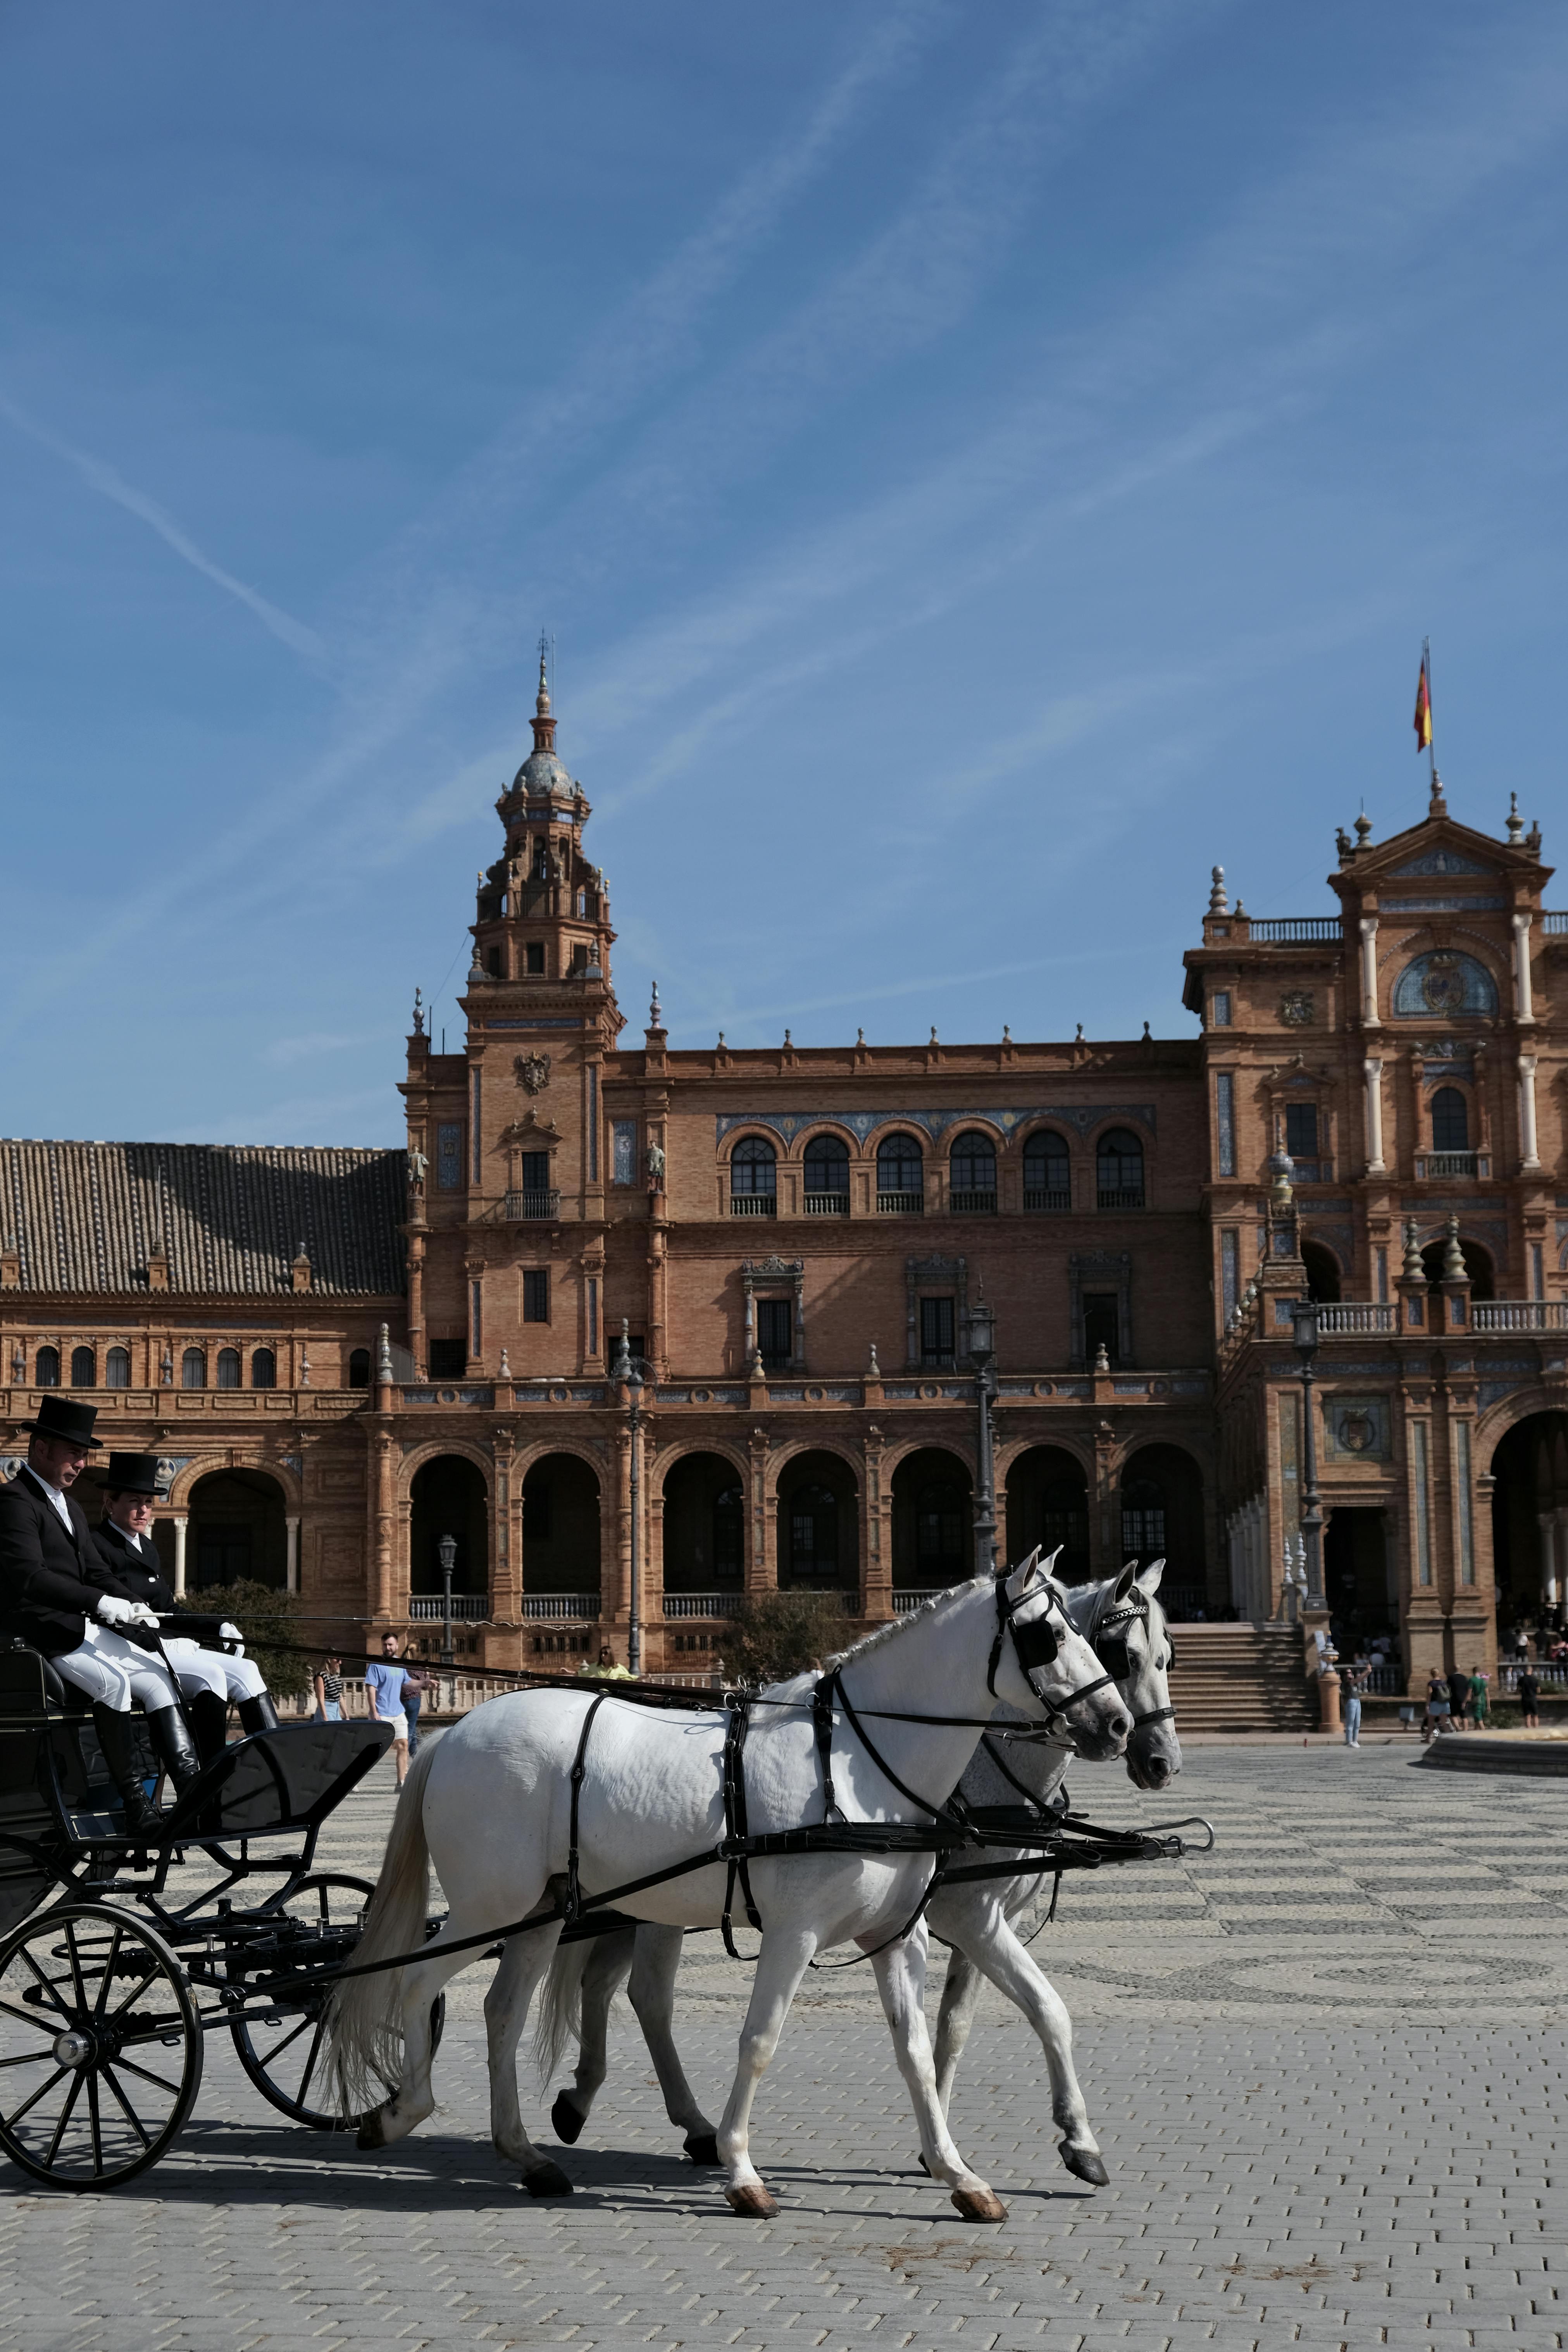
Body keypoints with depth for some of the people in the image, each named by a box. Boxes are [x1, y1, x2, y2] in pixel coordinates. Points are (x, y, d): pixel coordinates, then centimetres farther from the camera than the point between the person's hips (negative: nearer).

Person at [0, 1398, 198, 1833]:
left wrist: (133, 1606, 0)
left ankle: (191, 1784, -12)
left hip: (85, 1628, 9)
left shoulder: (71, 1509, 22)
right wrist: (100, 1602, -25)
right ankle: (134, 1800, -27)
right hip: (40, 1630, -9)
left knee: (159, 1676, -5)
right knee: (113, 1680, -29)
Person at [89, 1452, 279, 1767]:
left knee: (247, 1670, -10)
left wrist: (219, 1626, 9)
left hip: (172, 1646, 9)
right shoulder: (96, 1545, -5)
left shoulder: (147, 1547, 23)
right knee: (210, 1675, -29)